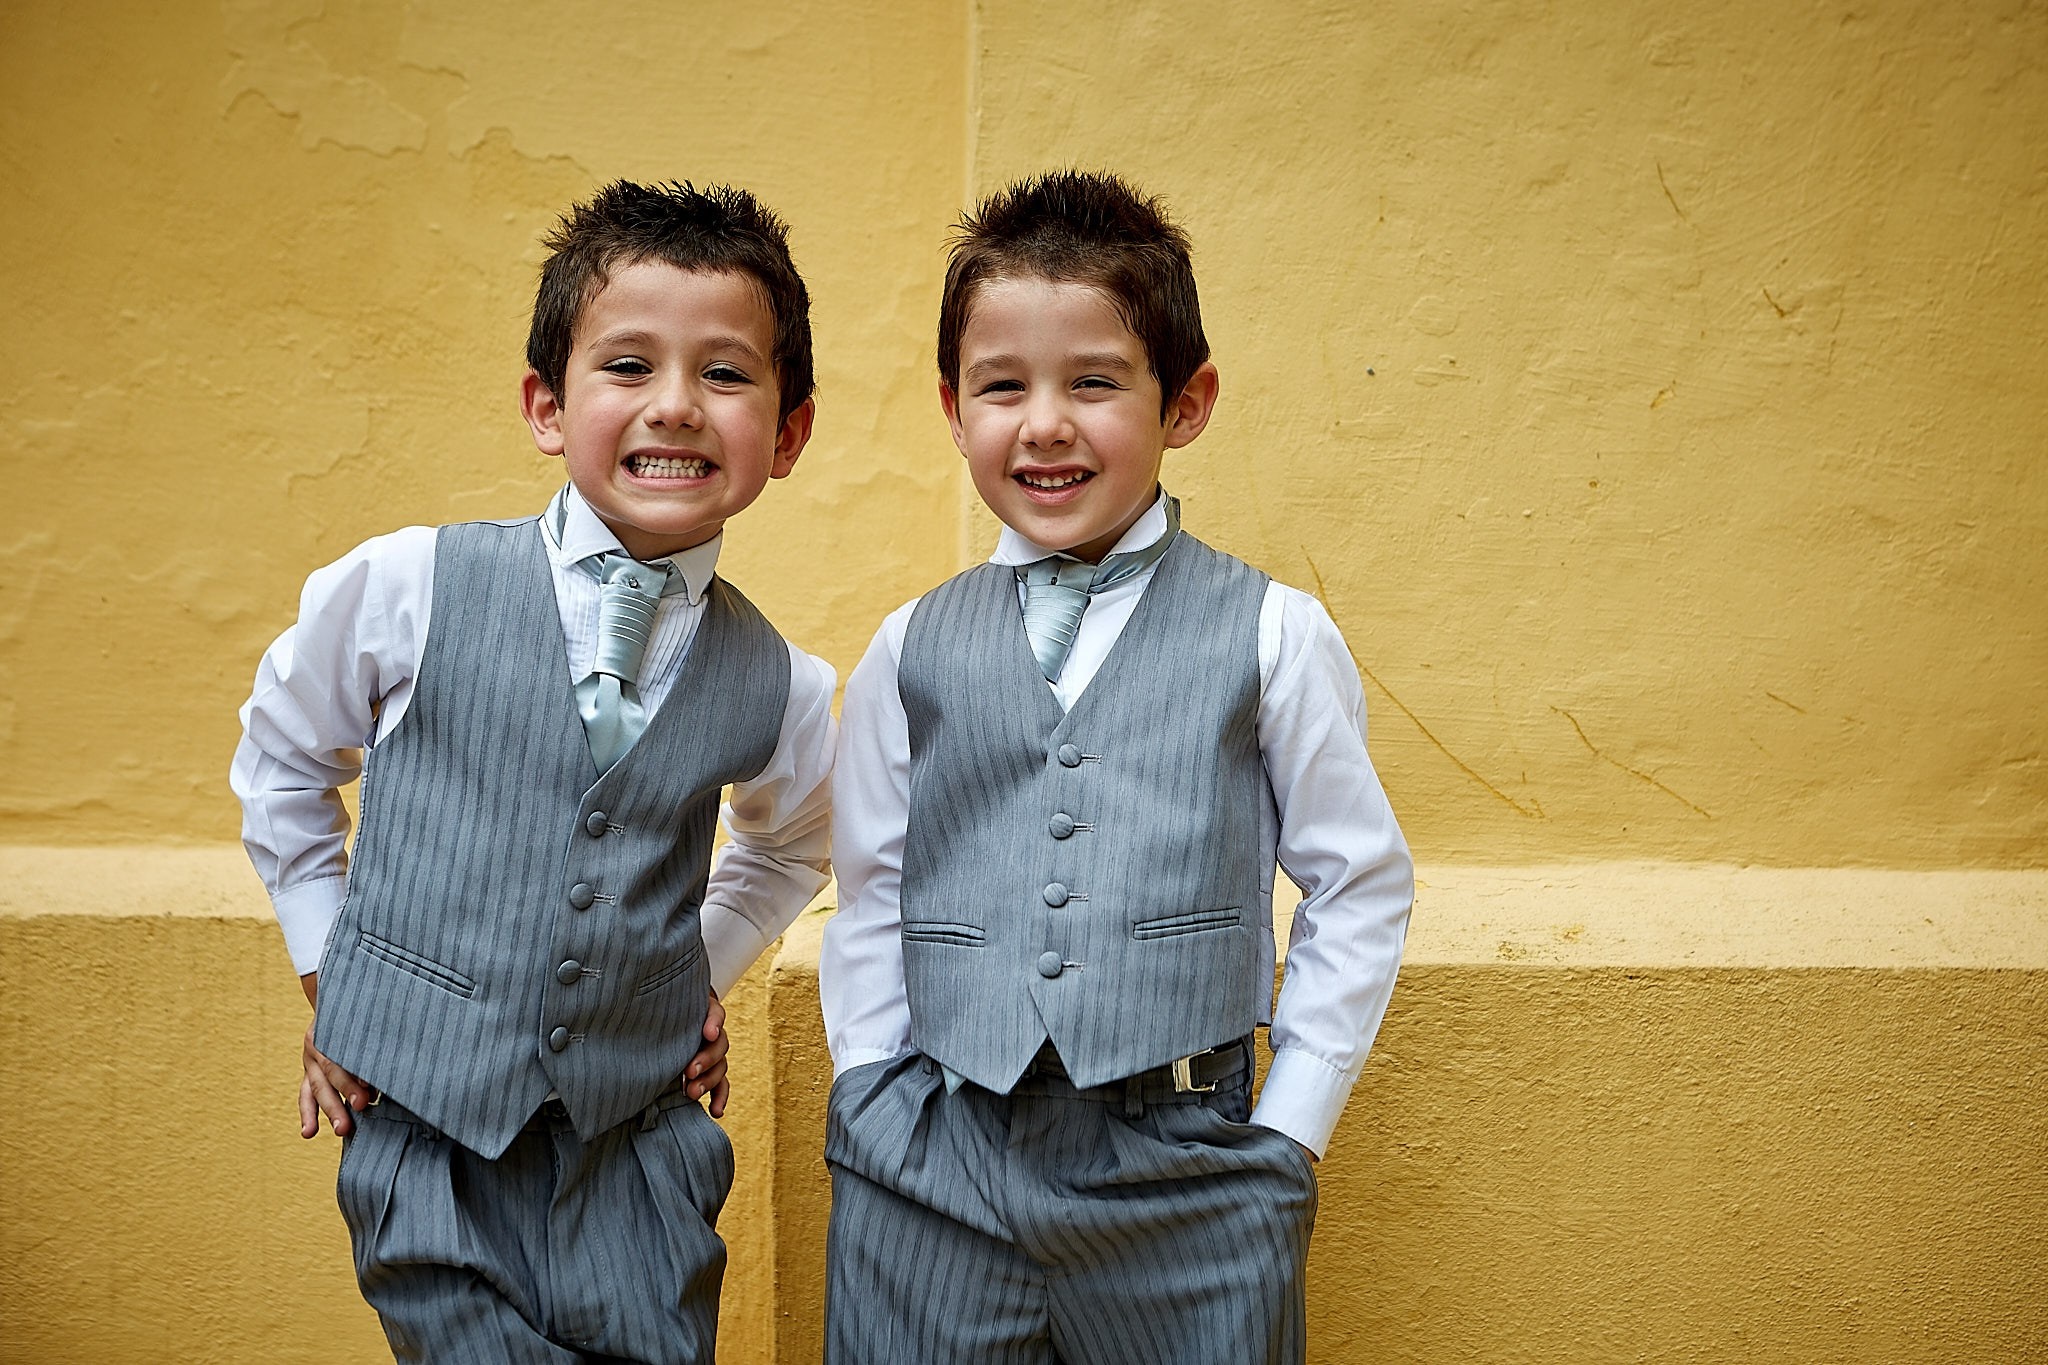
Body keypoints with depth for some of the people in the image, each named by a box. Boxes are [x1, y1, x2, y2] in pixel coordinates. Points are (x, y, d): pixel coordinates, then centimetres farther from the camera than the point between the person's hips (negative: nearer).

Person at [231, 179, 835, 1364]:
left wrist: (705, 969, 9)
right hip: (428, 1143, -2)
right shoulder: (405, 591, -9)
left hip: (641, 1159, 2)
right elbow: (283, 759, 9)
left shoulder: (781, 688, -2)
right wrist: (329, 967, 7)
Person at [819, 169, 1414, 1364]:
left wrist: (1288, 1135, 0)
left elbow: (1361, 885, 3)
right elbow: (872, 903, 12)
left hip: (1187, 1187, -1)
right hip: (932, 1182, 2)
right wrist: (875, 1106, 5)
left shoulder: (1271, 634, -2)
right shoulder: (912, 651, 5)